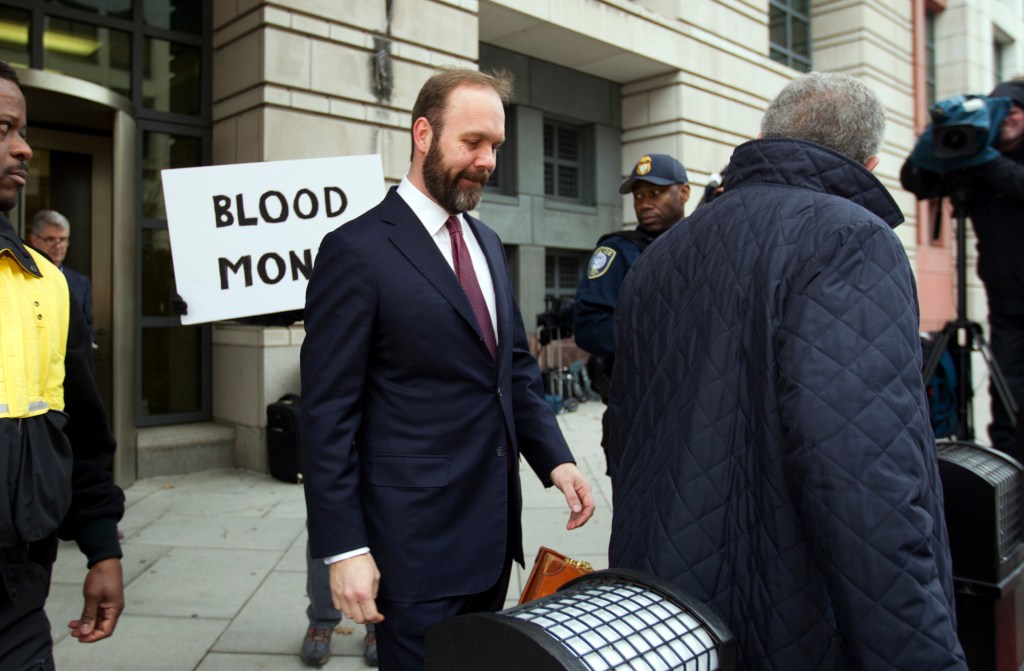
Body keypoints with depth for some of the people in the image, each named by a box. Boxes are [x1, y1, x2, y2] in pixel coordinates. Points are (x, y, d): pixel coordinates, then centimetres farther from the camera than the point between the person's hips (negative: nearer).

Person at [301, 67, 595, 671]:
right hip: (417, 536, -7)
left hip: (493, 528, 7)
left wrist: (555, 459, 1)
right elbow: (328, 413, -14)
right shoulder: (357, 251, -13)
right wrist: (344, 548, -15)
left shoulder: (487, 243, 10)